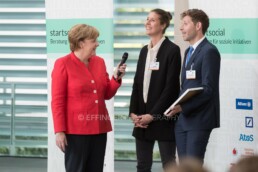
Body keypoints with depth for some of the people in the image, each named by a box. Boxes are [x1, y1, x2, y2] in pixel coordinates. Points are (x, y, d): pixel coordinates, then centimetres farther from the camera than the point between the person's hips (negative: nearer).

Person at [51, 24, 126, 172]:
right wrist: (59, 131, -14)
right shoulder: (63, 64, -6)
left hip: (99, 128, 6)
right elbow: (57, 100, -9)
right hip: (76, 129, -6)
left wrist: (117, 78, -2)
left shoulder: (99, 62, 10)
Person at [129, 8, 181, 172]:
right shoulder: (144, 50, 13)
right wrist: (133, 112, 0)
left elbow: (171, 86, -13)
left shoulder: (172, 50, -8)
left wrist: (153, 115, -15)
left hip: (162, 117, -7)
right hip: (142, 117, 7)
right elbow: (137, 83, 13)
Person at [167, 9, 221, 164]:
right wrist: (178, 107, 8)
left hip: (199, 120, -9)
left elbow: (208, 89, -17)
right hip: (183, 119, 9)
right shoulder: (188, 52, 20)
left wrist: (183, 107, -23)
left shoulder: (209, 51, -10)